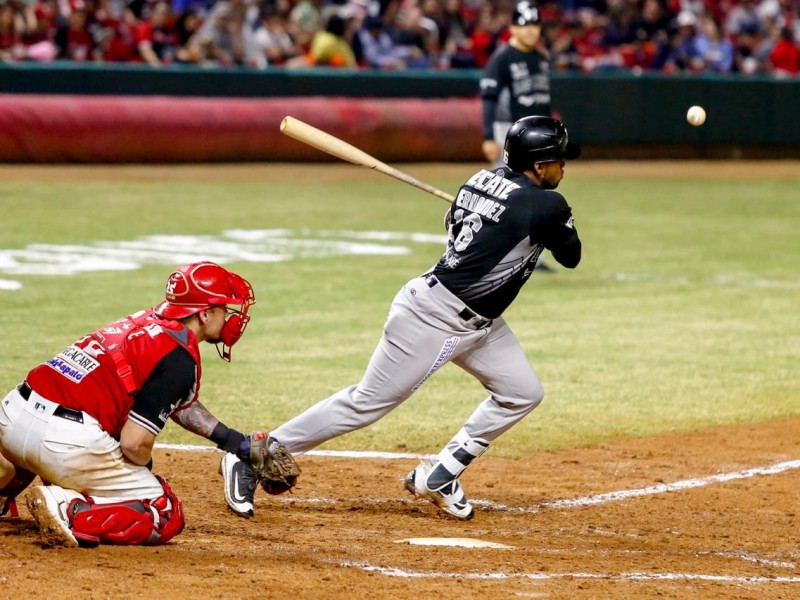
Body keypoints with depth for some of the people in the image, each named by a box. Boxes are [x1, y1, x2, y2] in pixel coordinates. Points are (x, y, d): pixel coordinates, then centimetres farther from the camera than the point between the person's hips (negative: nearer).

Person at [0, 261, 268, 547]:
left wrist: (239, 443, 34)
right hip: (69, 445, -9)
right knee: (167, 517, 5)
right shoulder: (180, 358, -8)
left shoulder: (146, 321, 18)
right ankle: (71, 512, -15)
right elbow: (135, 442, -13)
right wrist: (145, 470, 9)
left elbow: (180, 403, 33)